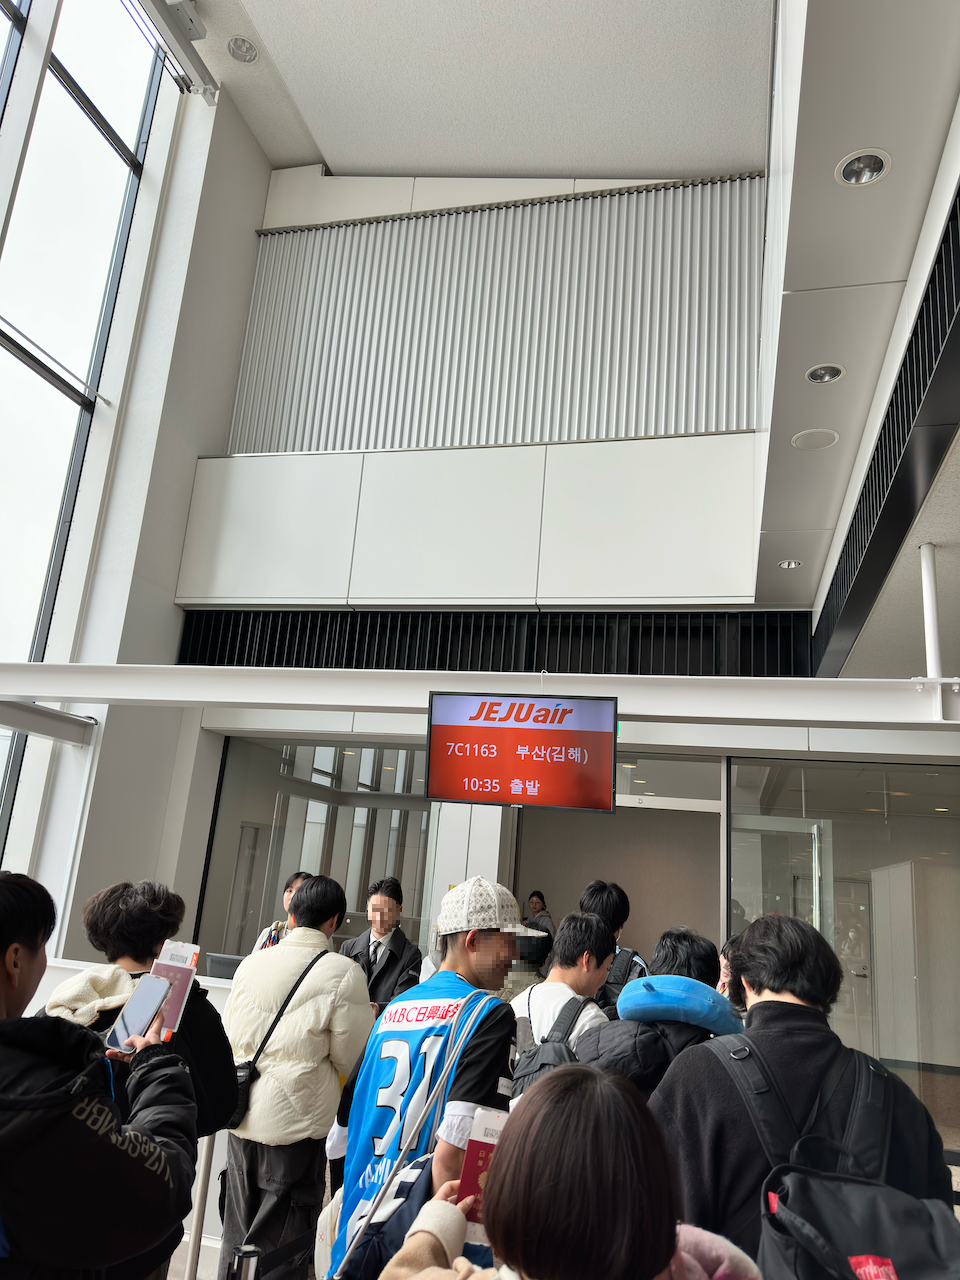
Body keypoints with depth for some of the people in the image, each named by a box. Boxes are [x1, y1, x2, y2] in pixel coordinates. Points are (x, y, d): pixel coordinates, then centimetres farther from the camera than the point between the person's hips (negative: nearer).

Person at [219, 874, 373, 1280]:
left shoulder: (251, 962, 0)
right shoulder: (344, 972, -14)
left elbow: (229, 1036, 10)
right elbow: (348, 1059, -9)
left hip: (242, 1117, 5)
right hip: (296, 1122, -5)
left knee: (236, 1236, 22)